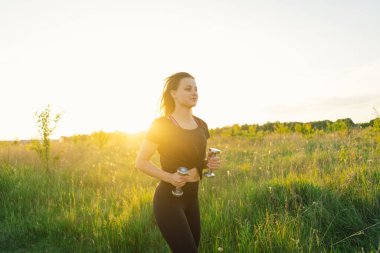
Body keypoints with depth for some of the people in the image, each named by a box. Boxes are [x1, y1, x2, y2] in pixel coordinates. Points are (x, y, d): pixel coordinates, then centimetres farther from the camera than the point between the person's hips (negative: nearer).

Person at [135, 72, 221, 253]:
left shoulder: (201, 125, 6)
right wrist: (169, 176, -23)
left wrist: (209, 163, -3)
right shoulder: (161, 125, -13)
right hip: (169, 199, -7)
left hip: (192, 197, 7)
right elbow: (140, 162, -9)